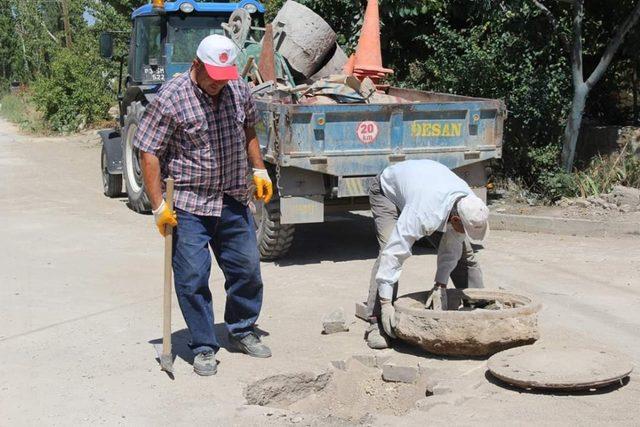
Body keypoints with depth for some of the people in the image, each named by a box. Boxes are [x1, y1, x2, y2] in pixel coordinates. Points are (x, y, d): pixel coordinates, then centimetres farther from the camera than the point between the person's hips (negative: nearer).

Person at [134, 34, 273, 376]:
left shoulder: (240, 91, 1)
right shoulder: (170, 98, -16)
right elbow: (149, 154, -13)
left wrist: (259, 170, 13)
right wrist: (158, 206, -17)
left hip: (234, 201, 5)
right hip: (189, 206, -5)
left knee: (247, 269, 13)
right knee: (192, 278, -2)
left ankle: (242, 331, 34)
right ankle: (204, 347, 13)